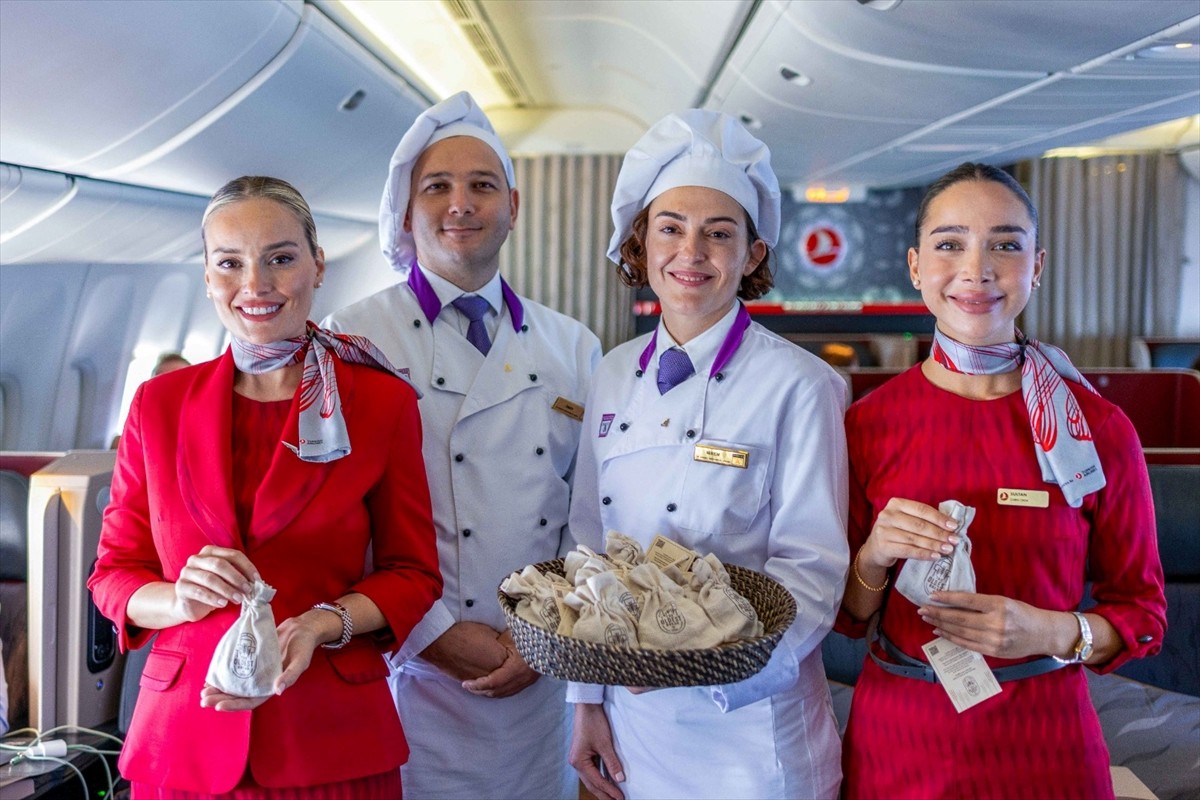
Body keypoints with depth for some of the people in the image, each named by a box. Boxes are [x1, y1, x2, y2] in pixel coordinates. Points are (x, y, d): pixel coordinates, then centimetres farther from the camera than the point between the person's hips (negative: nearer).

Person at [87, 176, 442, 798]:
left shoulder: (383, 401, -3)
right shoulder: (158, 404, 2)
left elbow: (413, 573, 0)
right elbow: (114, 572, 6)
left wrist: (322, 625, -17)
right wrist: (182, 599, -15)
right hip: (182, 739, 2)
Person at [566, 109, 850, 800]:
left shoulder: (798, 386, -12)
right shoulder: (615, 376, 3)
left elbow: (813, 568, -12)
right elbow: (591, 545, 6)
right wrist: (587, 701, 5)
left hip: (751, 725, -4)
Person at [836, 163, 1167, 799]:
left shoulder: (1100, 430, -9)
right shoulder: (869, 423, -7)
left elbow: (1142, 612, 0)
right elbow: (847, 617, 1)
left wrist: (1052, 633, -18)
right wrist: (873, 558, -19)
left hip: (1043, 746, -1)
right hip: (899, 744, 1)